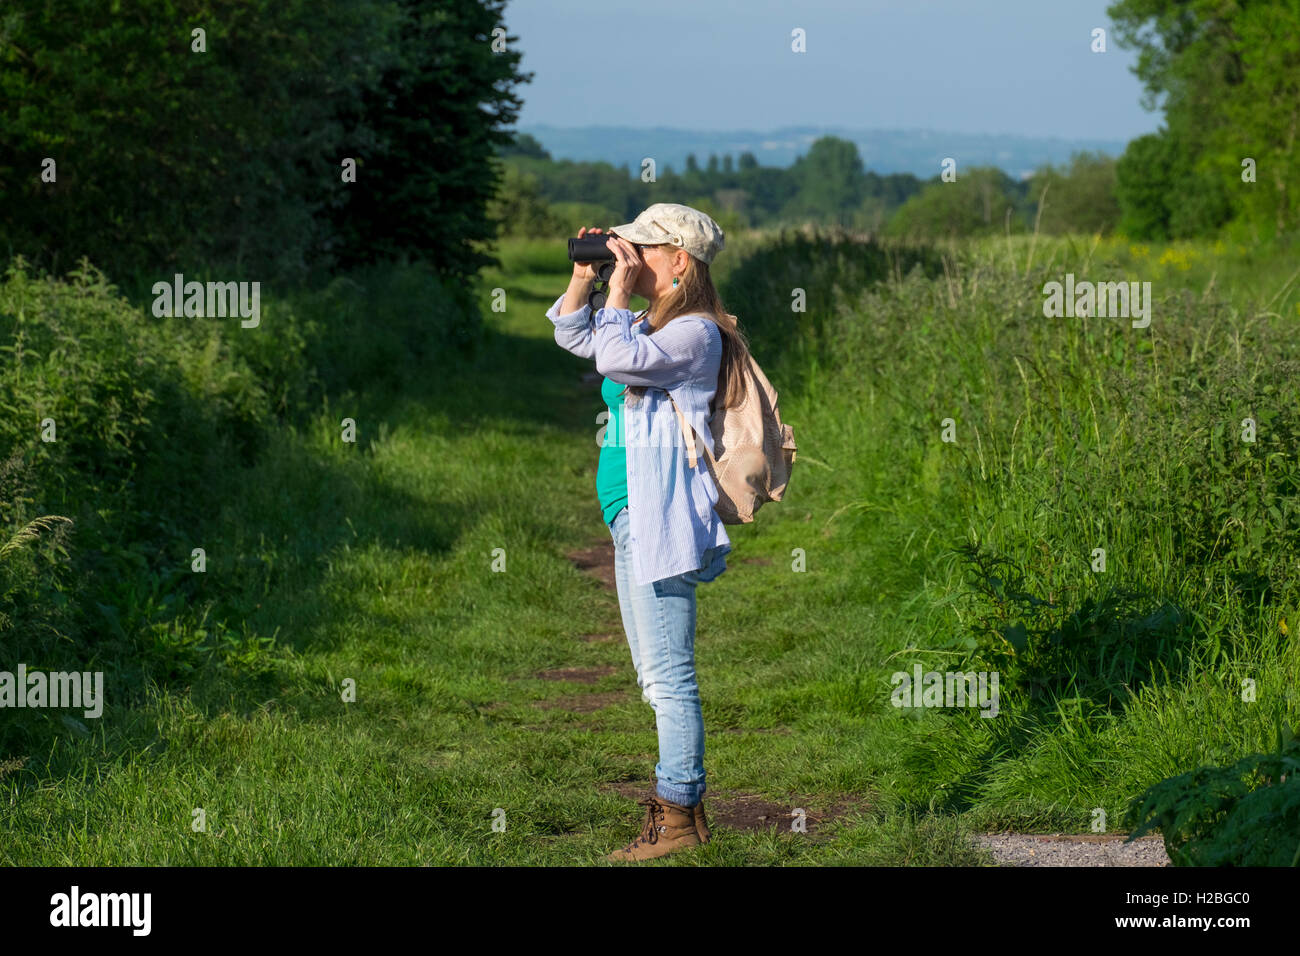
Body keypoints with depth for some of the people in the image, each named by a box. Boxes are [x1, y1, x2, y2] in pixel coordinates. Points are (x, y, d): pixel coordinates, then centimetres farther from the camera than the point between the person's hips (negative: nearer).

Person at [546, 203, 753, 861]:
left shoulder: (696, 333, -12)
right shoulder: (649, 326, 16)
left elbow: (617, 361, -26)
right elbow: (573, 336, 28)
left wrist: (619, 289, -14)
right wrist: (582, 278, 12)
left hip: (660, 521, -10)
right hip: (630, 518, 10)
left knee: (668, 676, -7)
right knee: (657, 676, 14)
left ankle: (678, 817, -3)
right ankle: (683, 805, 21)